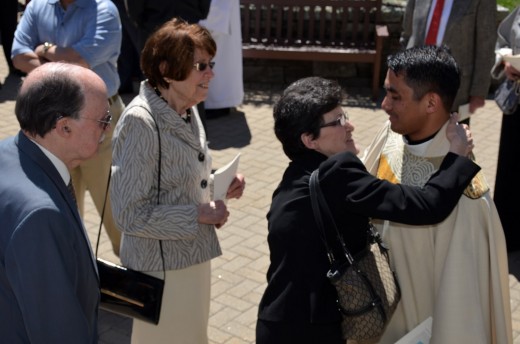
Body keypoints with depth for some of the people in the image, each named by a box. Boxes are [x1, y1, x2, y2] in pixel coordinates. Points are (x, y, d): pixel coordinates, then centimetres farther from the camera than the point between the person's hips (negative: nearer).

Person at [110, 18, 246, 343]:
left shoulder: (188, 109, 1)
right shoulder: (141, 122, -24)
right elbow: (130, 214, -24)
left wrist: (220, 185, -4)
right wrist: (200, 215, -20)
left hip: (192, 254, 8)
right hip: (162, 264, -8)